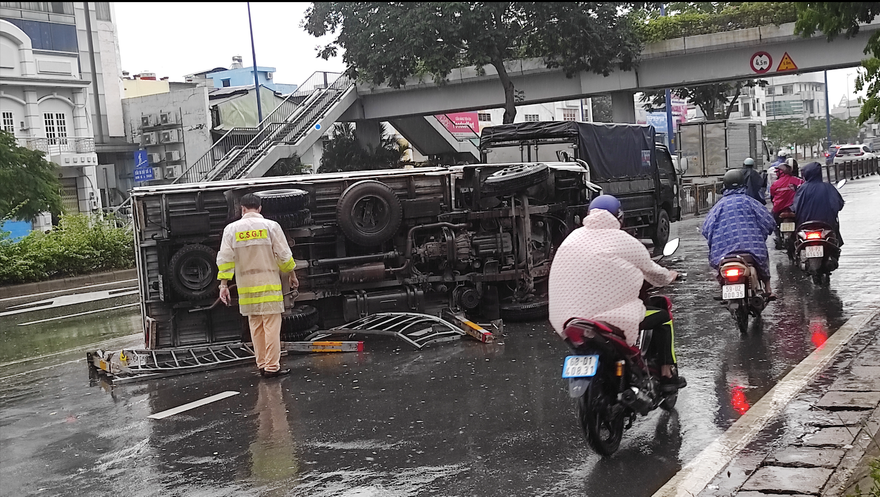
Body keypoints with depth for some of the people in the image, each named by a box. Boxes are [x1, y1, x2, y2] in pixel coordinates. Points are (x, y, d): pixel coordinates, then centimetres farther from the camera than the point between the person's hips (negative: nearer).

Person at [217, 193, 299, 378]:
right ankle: (272, 366, -4)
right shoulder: (271, 226, -3)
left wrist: (224, 284, 5)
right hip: (269, 284, -3)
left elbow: (225, 258, 1)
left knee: (255, 326, 12)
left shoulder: (231, 228, 3)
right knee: (272, 325, -2)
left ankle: (262, 365, 15)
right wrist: (292, 275, 12)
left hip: (246, 286, 3)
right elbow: (284, 255, -1)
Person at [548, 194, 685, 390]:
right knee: (663, 316, 16)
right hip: (612, 321, -6)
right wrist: (669, 277, 32)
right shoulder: (624, 241, -5)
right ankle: (667, 374, 17)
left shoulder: (572, 238, 10)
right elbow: (651, 270, 9)